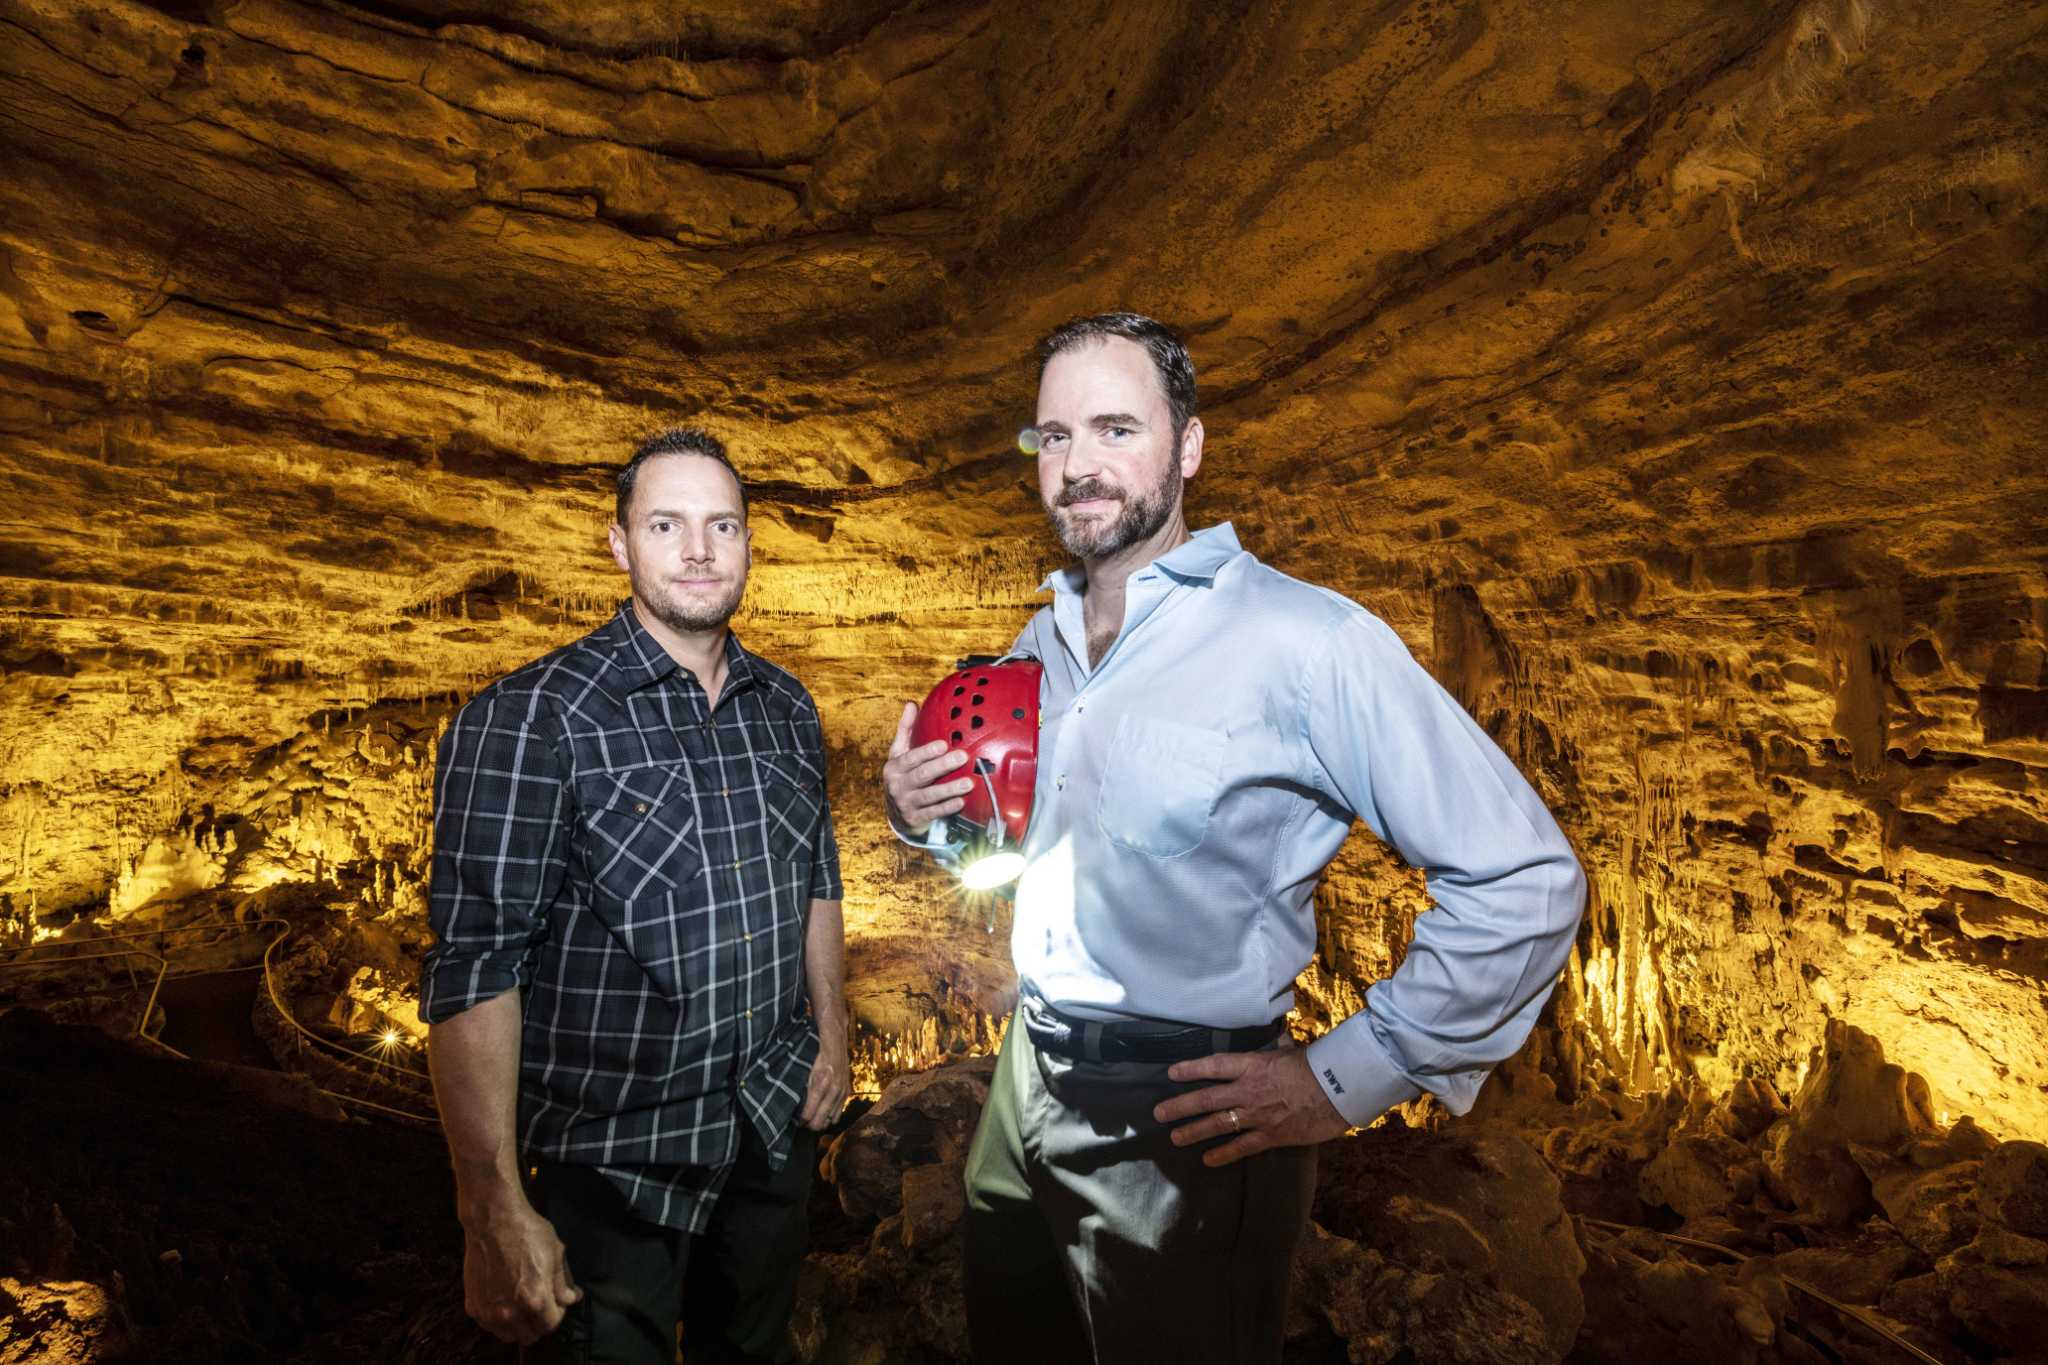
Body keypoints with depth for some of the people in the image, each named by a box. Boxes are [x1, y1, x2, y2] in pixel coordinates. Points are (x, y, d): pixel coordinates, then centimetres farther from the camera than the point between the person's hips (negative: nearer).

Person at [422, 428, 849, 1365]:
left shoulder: (786, 710, 2)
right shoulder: (528, 720, -17)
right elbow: (473, 965, -19)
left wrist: (832, 1032, 11)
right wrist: (496, 1214, -19)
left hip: (775, 1129, 6)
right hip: (609, 1159, -5)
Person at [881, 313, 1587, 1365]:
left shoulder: (1306, 640, -20)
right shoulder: (1042, 641, 4)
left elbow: (1527, 882, -20)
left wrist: (1345, 1080, -18)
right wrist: (926, 816, -3)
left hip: (1184, 1126, -6)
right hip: (1025, 1076, 7)